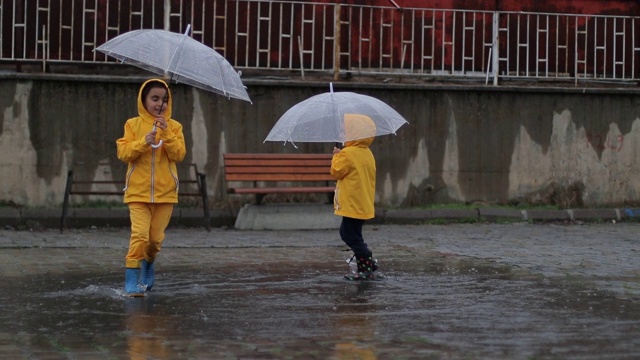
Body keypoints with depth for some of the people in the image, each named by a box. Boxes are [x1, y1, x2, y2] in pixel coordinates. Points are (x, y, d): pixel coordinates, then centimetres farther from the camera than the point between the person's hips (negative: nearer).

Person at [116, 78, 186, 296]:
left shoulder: (173, 127, 5)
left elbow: (179, 154, -6)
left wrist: (166, 134, -19)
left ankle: (148, 263, 37)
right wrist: (143, 142, -20)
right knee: (140, 235, -14)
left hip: (165, 192, 2)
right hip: (138, 191, -2)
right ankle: (132, 281, -9)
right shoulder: (133, 125, 2)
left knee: (156, 237, 7)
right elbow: (123, 153, -6)